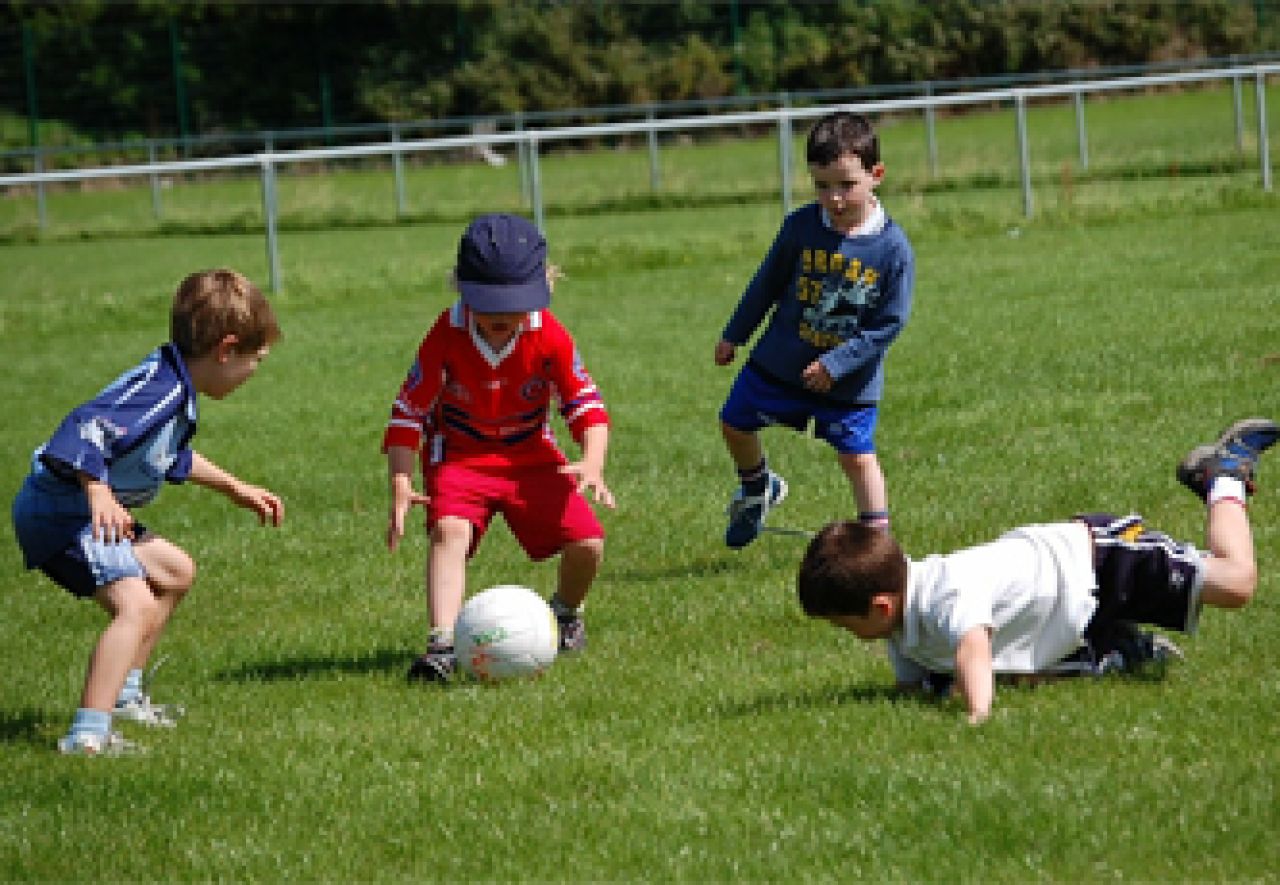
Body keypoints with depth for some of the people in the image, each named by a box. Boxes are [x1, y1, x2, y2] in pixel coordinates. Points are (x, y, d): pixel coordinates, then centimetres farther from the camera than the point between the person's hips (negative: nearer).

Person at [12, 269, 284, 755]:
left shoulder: (176, 387, 12)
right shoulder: (160, 389, -22)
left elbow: (174, 457, 31)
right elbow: (89, 427, -34)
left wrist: (236, 488, 40)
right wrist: (99, 495, -42)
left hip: (93, 513, 11)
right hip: (61, 511, -11)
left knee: (176, 572, 26)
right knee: (137, 606, -26)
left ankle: (122, 695, 35)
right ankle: (87, 735, -33)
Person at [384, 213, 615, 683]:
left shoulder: (549, 336, -14)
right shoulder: (447, 336, -18)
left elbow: (586, 404, -9)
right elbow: (408, 411, -14)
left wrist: (592, 463, -29)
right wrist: (400, 485, -26)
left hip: (532, 456, 2)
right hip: (459, 457, -2)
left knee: (586, 542, -13)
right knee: (449, 530, -31)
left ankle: (564, 612, 21)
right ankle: (442, 645, -41)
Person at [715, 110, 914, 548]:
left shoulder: (893, 248, -20)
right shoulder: (801, 226, -12)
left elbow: (890, 322, -15)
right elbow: (768, 283, 4)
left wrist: (836, 364, -21)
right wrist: (734, 336, 12)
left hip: (849, 379, -4)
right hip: (779, 361, 4)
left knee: (858, 458, -3)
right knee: (734, 424, 16)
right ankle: (758, 488, 44)